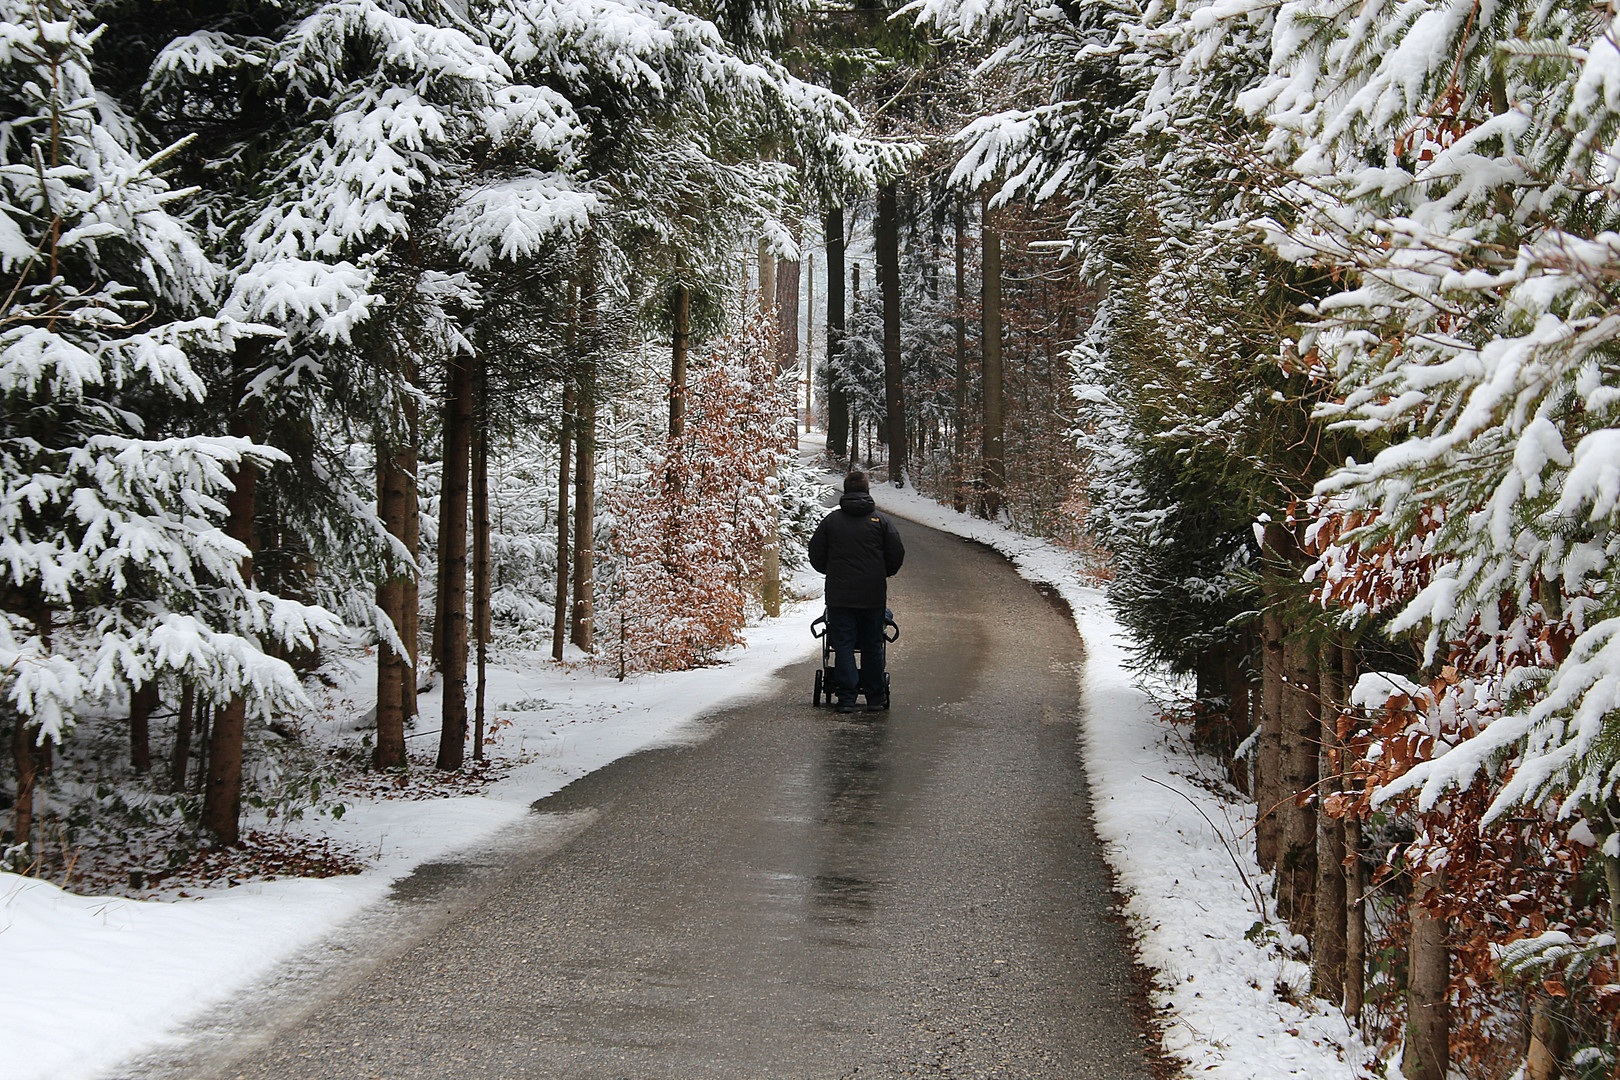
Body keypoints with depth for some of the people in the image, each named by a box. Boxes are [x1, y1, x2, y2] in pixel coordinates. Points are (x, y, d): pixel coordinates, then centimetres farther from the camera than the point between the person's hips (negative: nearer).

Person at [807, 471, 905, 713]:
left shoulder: (831, 520, 1)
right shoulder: (881, 520, 1)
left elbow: (816, 556, 5)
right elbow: (897, 554, 1)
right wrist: (884, 574, 21)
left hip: (839, 595, 0)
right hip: (874, 596, 0)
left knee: (843, 646, 1)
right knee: (872, 647, 10)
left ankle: (846, 698, -6)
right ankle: (874, 697, 14)